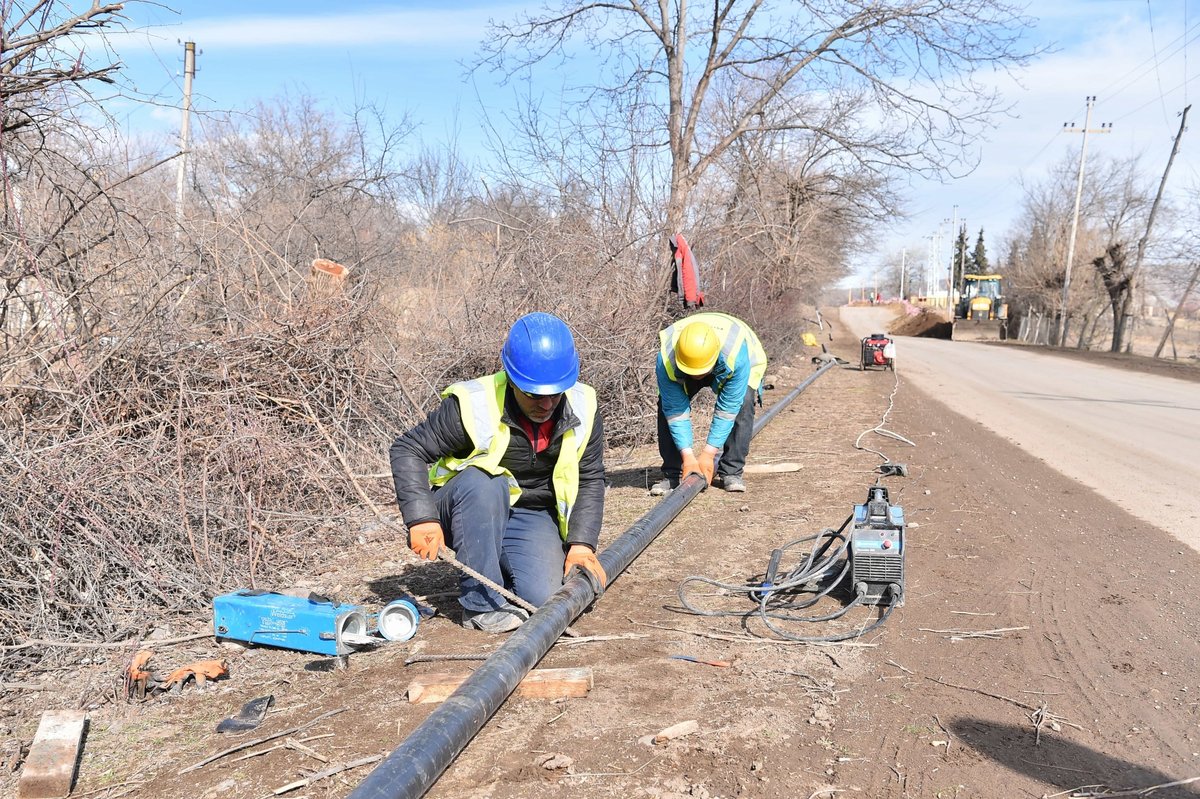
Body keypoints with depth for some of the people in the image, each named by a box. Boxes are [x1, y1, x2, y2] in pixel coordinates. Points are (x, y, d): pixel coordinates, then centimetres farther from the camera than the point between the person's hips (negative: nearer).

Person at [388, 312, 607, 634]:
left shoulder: (583, 411, -9)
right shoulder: (473, 405, -23)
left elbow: (590, 480, 1)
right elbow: (407, 450, -16)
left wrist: (582, 544, -11)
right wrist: (421, 518, -28)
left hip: (533, 516, 3)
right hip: (468, 511, -2)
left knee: (544, 598, -22)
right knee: (482, 482, -37)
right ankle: (482, 603, -24)